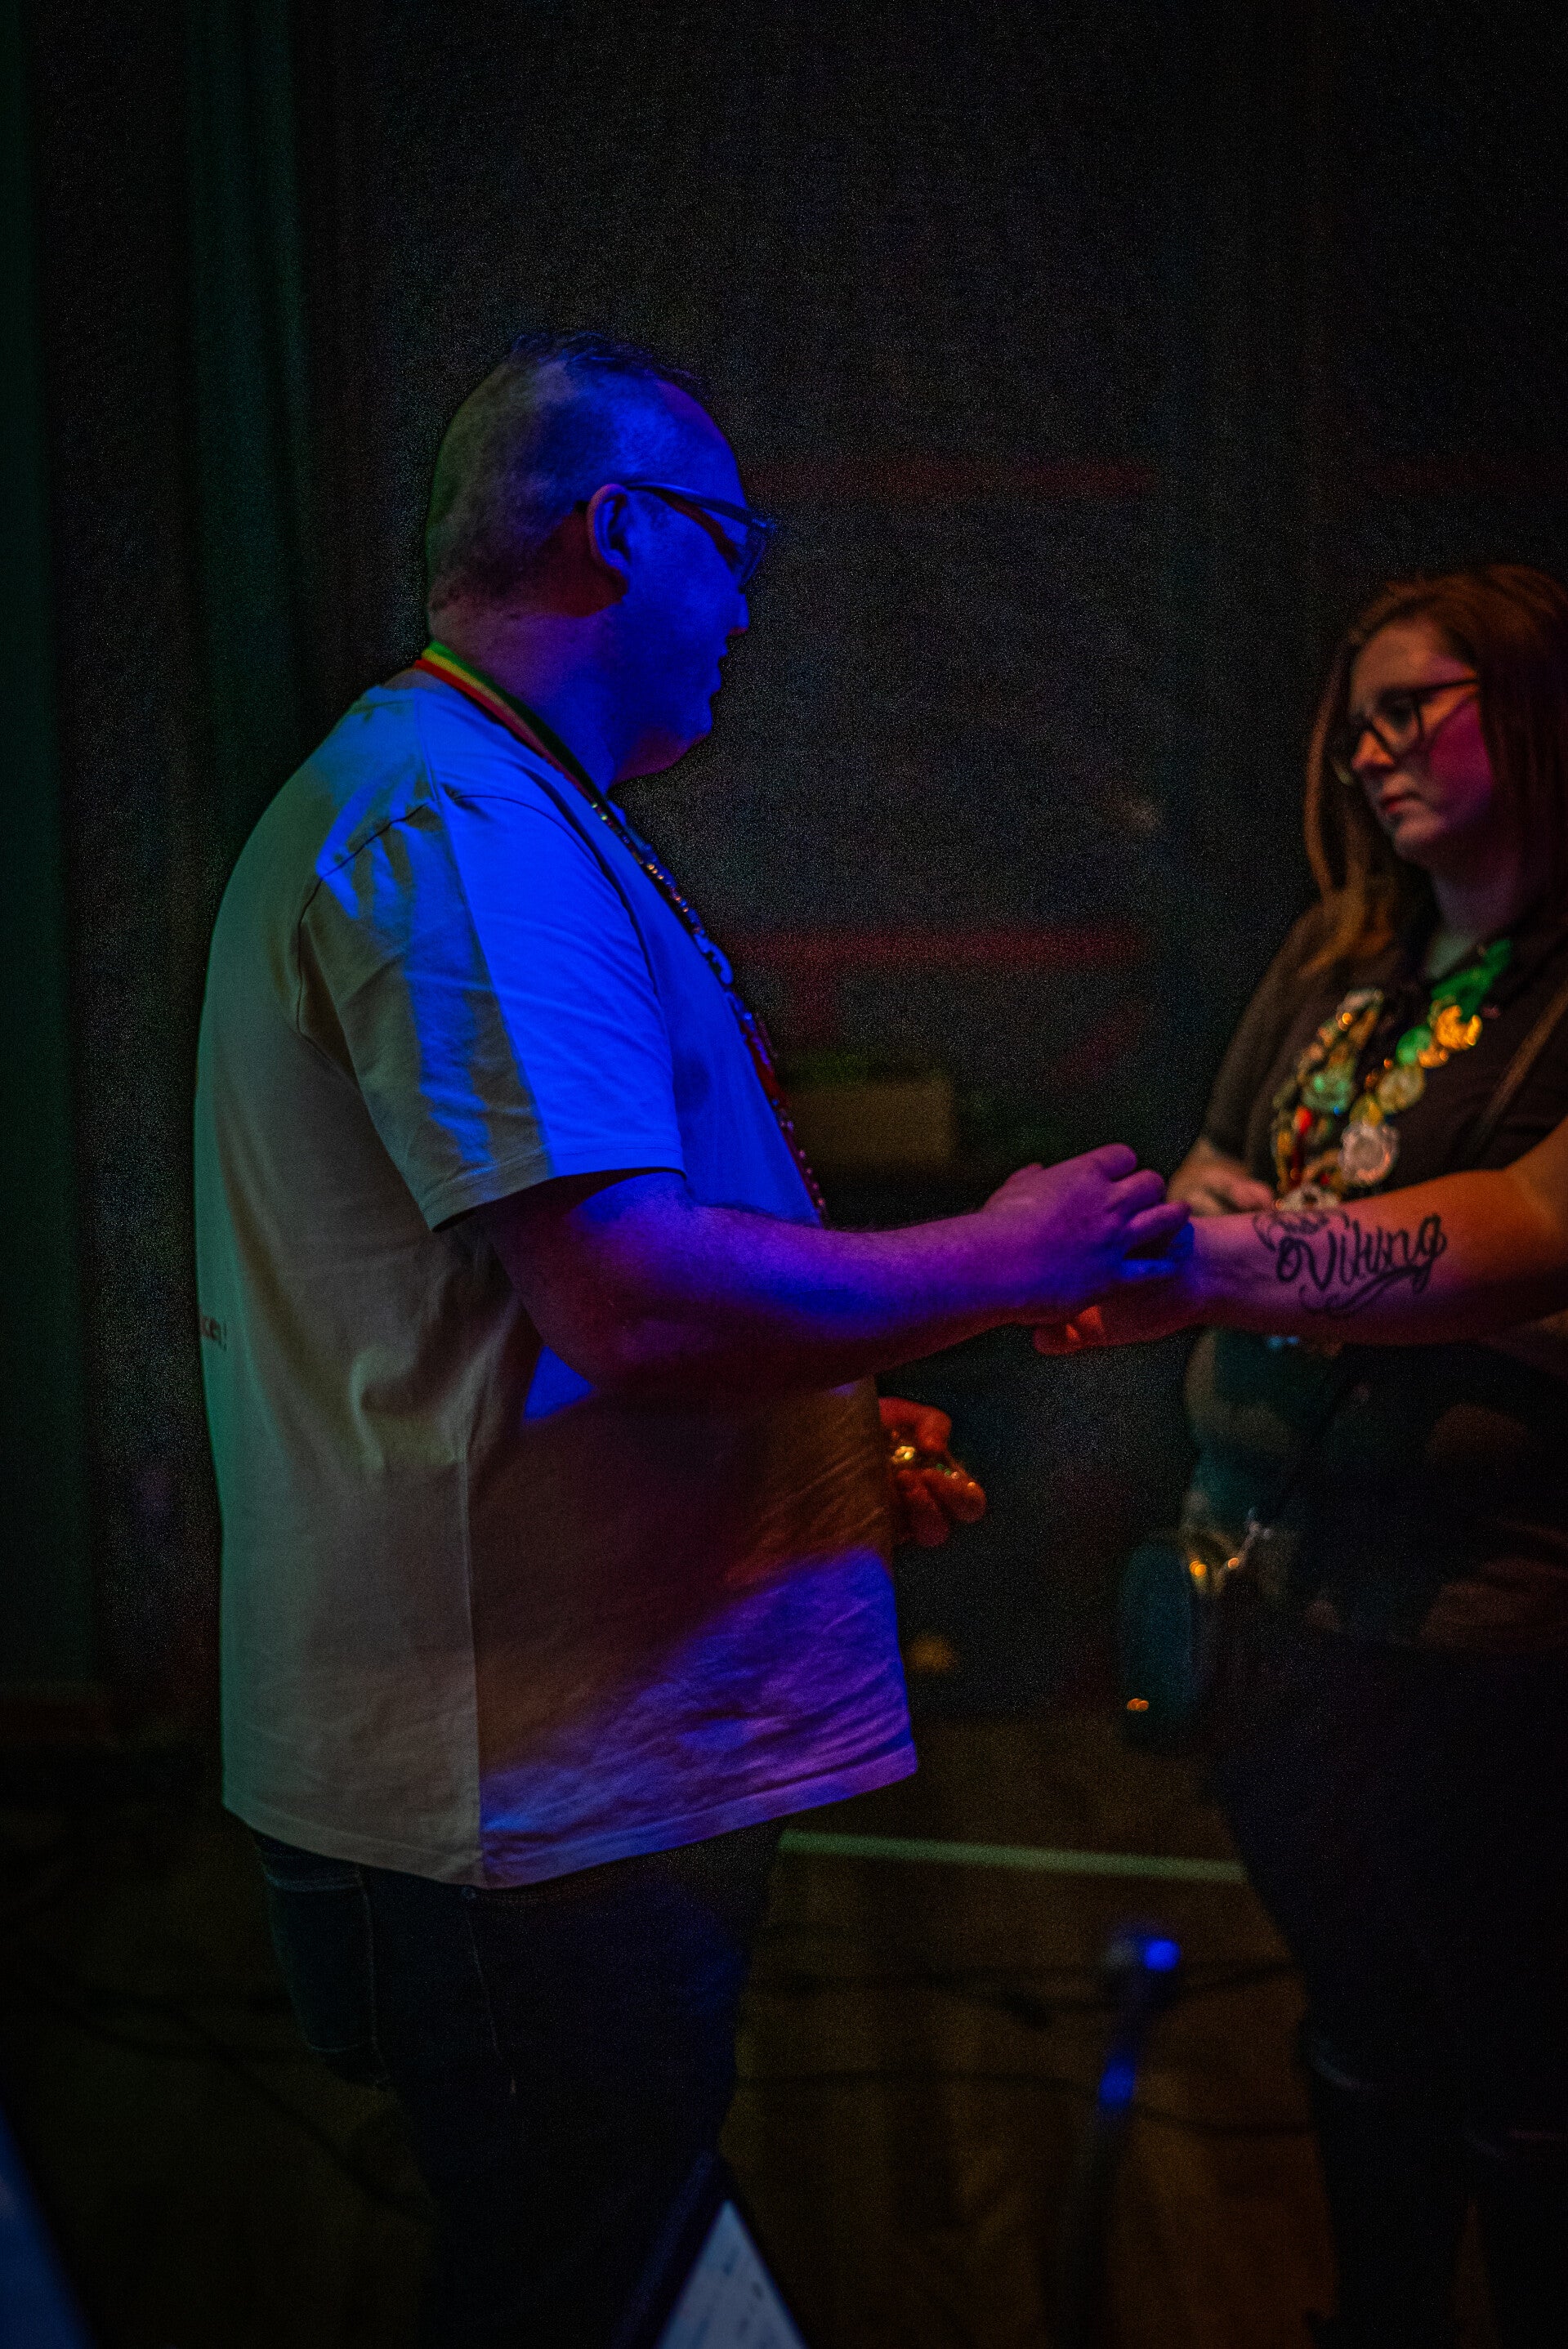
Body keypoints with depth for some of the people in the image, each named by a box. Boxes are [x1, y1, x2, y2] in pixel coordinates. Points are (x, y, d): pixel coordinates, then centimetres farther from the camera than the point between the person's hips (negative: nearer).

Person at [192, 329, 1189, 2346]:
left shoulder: (475, 806, 17)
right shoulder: (457, 821, -19)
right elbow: (633, 1293, -29)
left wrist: (839, 1418, 16)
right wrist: (999, 1261, -15)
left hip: (598, 1757, 10)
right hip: (542, 1793, -10)